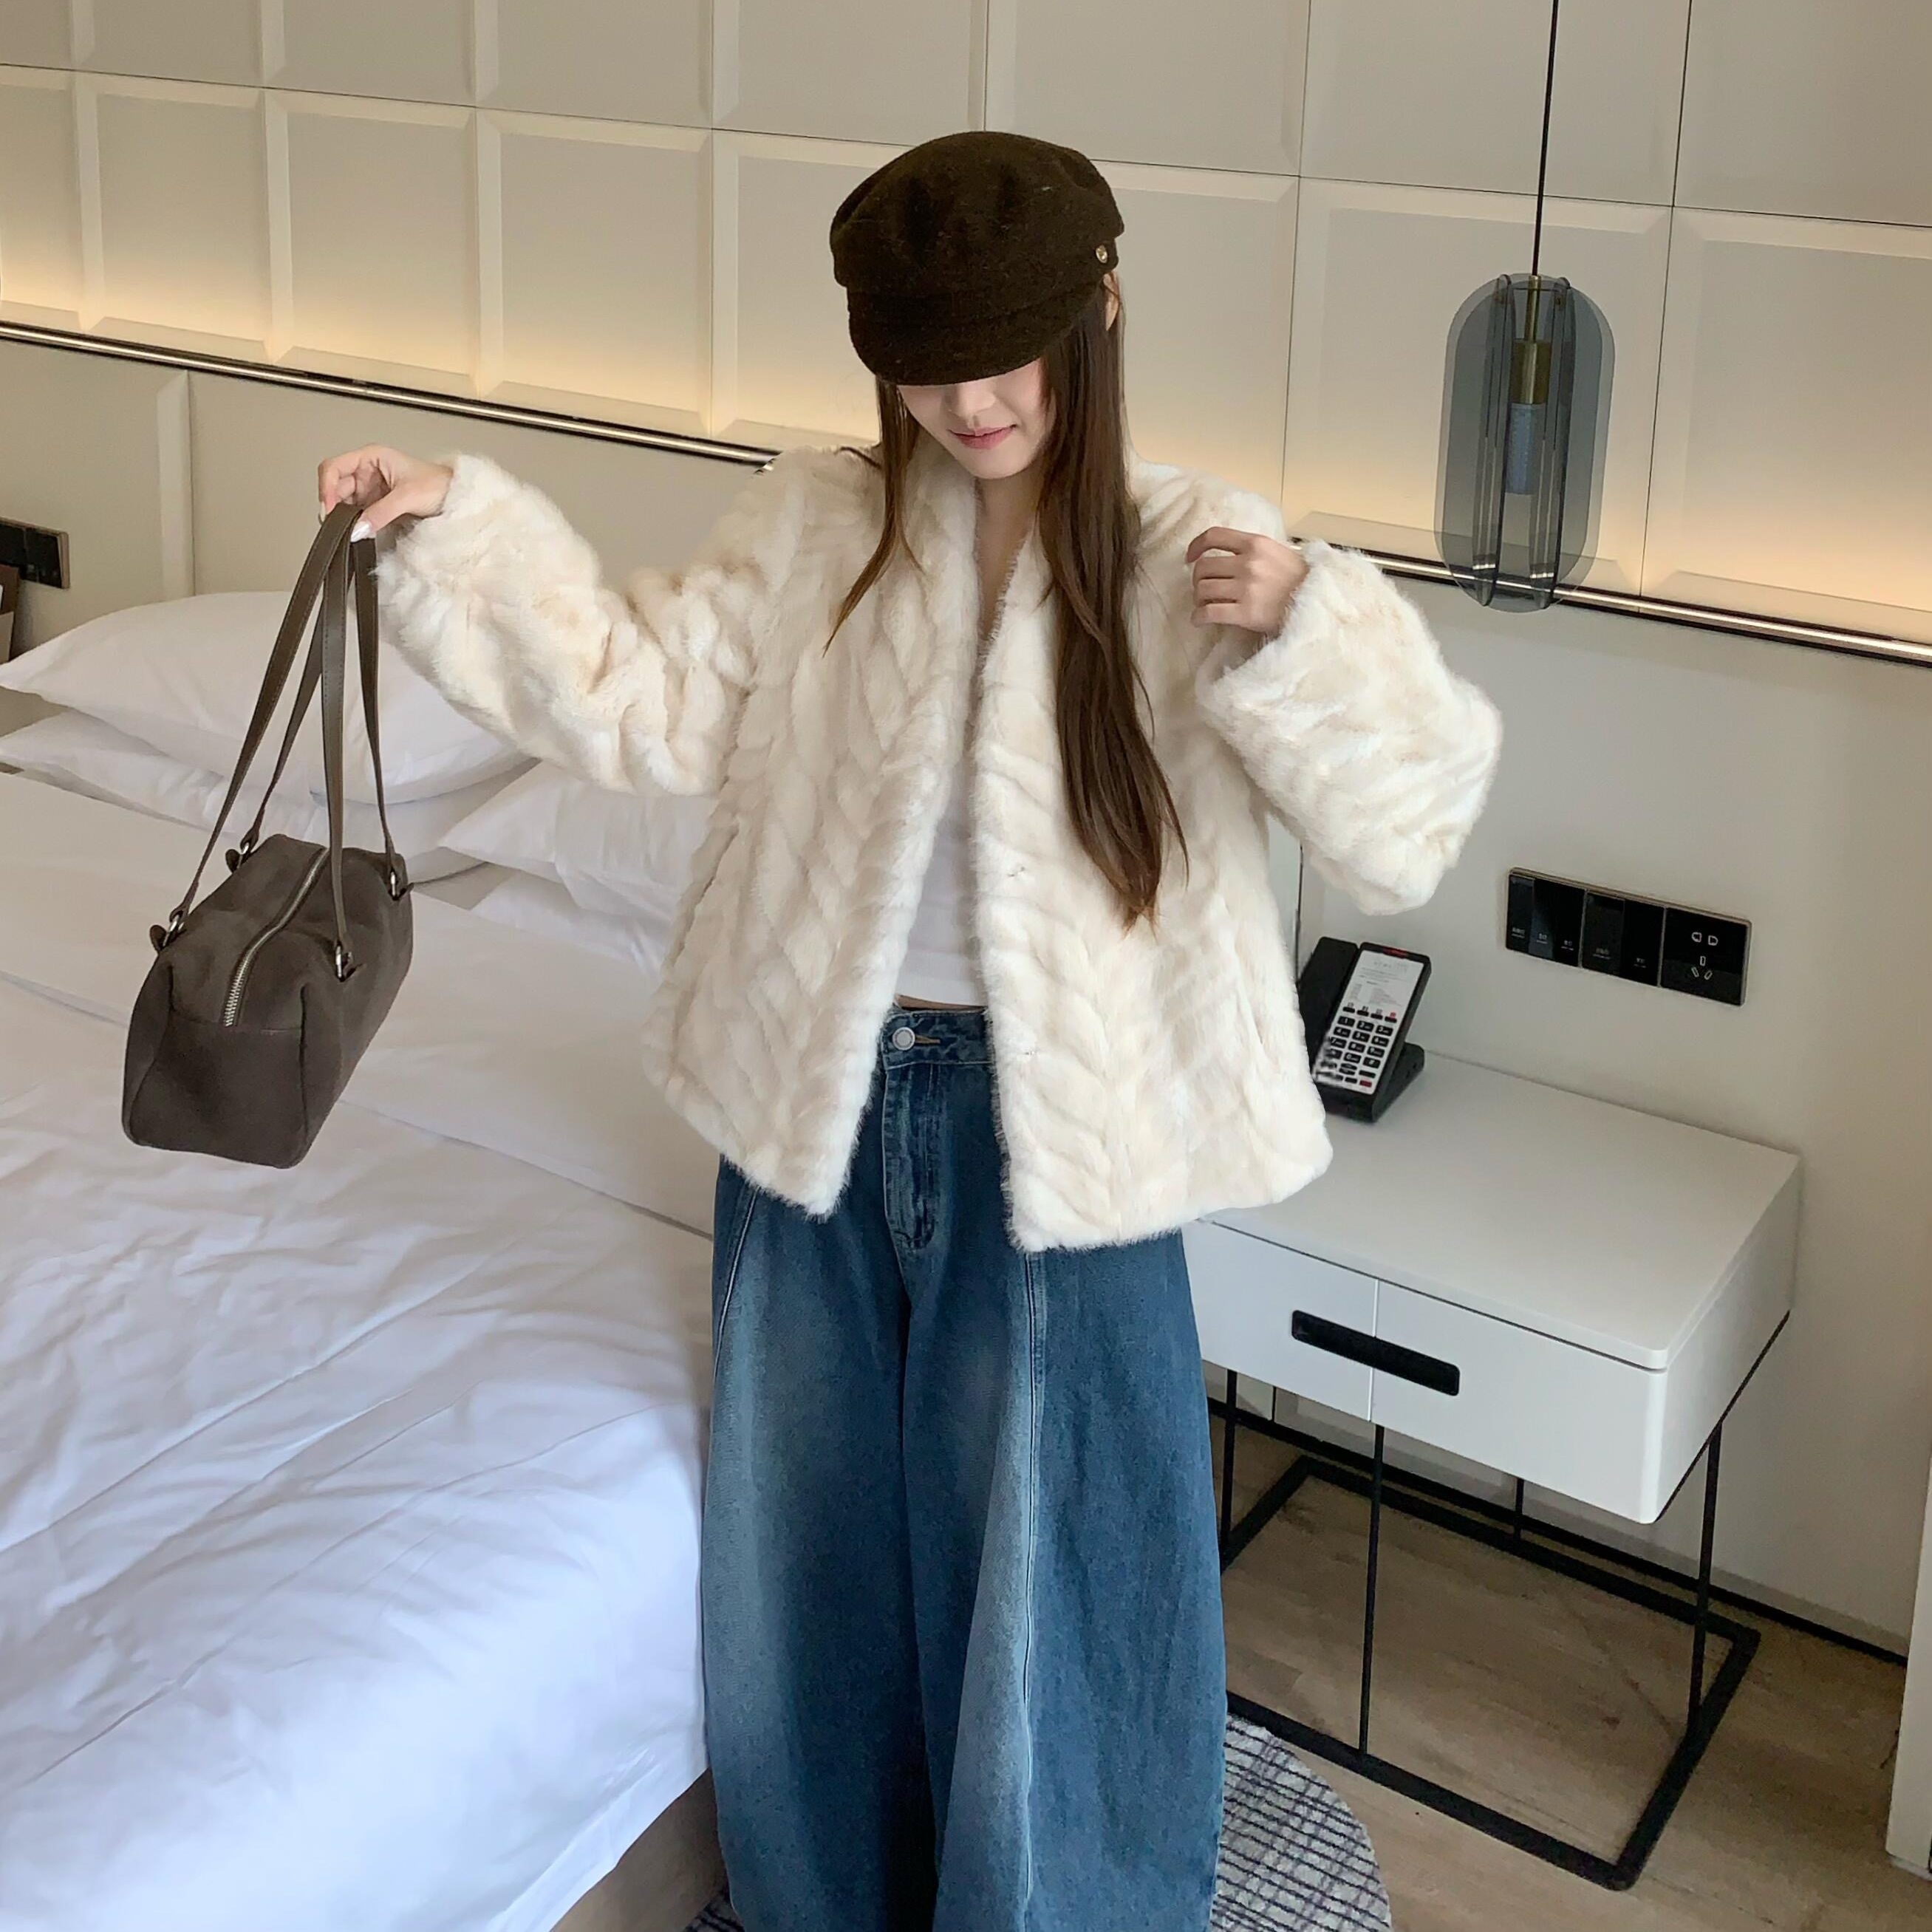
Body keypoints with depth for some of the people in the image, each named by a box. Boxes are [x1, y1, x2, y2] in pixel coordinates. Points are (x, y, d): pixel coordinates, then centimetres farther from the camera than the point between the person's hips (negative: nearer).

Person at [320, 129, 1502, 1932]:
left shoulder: (1193, 558, -11)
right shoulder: (811, 523, -3)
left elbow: (1404, 829, -17)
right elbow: (646, 700, 2)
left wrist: (1297, 644, -34)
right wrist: (462, 528, -7)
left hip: (1050, 1124, -3)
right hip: (814, 1096, 4)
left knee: (1039, 1555, 8)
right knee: (804, 1535, 18)